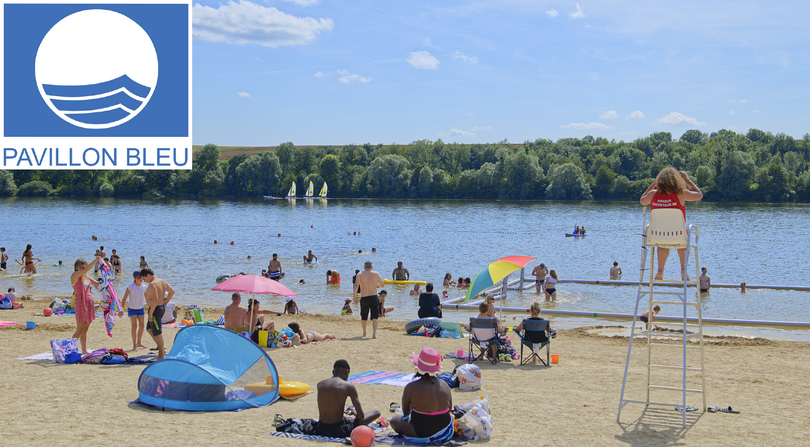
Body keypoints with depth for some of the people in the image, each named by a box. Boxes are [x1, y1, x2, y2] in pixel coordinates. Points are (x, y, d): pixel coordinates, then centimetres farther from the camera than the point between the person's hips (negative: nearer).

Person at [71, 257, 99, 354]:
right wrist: (95, 261, -20)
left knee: (85, 329, 11)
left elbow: (97, 283, 23)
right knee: (80, 330, -10)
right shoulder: (74, 276, -6)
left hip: (89, 302, 7)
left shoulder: (86, 277, 15)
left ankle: (84, 350, 15)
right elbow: (86, 270, -21)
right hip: (80, 302, -7)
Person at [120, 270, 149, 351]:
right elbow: (124, 299, -12)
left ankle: (139, 342, 25)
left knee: (141, 325, 9)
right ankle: (134, 345, 1)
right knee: (134, 326, -7)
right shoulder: (131, 287, -15)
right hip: (132, 309, -5)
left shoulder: (144, 287, 0)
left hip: (140, 309, 5)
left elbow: (146, 298, 14)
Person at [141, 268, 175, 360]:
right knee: (149, 329, 21)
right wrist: (165, 303, 17)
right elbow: (172, 291, 18)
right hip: (161, 308, 11)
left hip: (155, 309, -11)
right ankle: (161, 350, 21)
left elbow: (155, 300, -28)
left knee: (157, 333, -2)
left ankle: (161, 355, 5)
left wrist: (150, 314, -23)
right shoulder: (162, 282, 10)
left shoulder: (152, 285, -20)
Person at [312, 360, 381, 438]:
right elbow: (361, 416, -7)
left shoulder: (320, 385, 5)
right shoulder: (349, 387, -9)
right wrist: (354, 413, 17)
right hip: (339, 431, -4)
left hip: (321, 429, 5)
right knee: (376, 412, 7)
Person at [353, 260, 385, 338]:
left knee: (363, 317, 18)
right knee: (374, 317, -1)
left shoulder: (360, 274, -2)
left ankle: (364, 332, 34)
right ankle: (374, 333, -18)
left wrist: (354, 297, -12)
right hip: (374, 297, 0)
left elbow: (356, 285, -15)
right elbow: (382, 285, 13)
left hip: (364, 298, 0)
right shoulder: (376, 274, 3)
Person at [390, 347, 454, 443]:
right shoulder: (444, 385, -5)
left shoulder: (410, 388, -18)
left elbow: (405, 411, -3)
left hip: (422, 434, -5)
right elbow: (450, 408, 9)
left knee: (394, 420, 15)